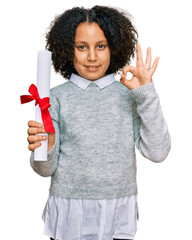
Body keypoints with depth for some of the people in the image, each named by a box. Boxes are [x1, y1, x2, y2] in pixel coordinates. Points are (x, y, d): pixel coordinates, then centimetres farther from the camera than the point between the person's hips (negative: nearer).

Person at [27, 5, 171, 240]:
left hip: (118, 215, 1)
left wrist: (147, 94, -13)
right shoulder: (56, 97, -1)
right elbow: (46, 170, -2)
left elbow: (157, 153, -9)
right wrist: (44, 149, -23)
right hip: (68, 215, 0)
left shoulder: (131, 95, 1)